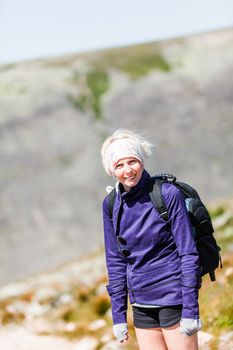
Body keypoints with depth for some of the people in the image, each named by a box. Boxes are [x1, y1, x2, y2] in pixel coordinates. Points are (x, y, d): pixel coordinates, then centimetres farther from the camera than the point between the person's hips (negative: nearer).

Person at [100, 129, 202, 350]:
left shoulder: (168, 195, -11)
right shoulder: (111, 205, 3)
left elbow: (188, 253, -10)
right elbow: (115, 260, 9)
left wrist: (190, 310, -13)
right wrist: (118, 315, 8)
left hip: (173, 298, -5)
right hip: (141, 303, 5)